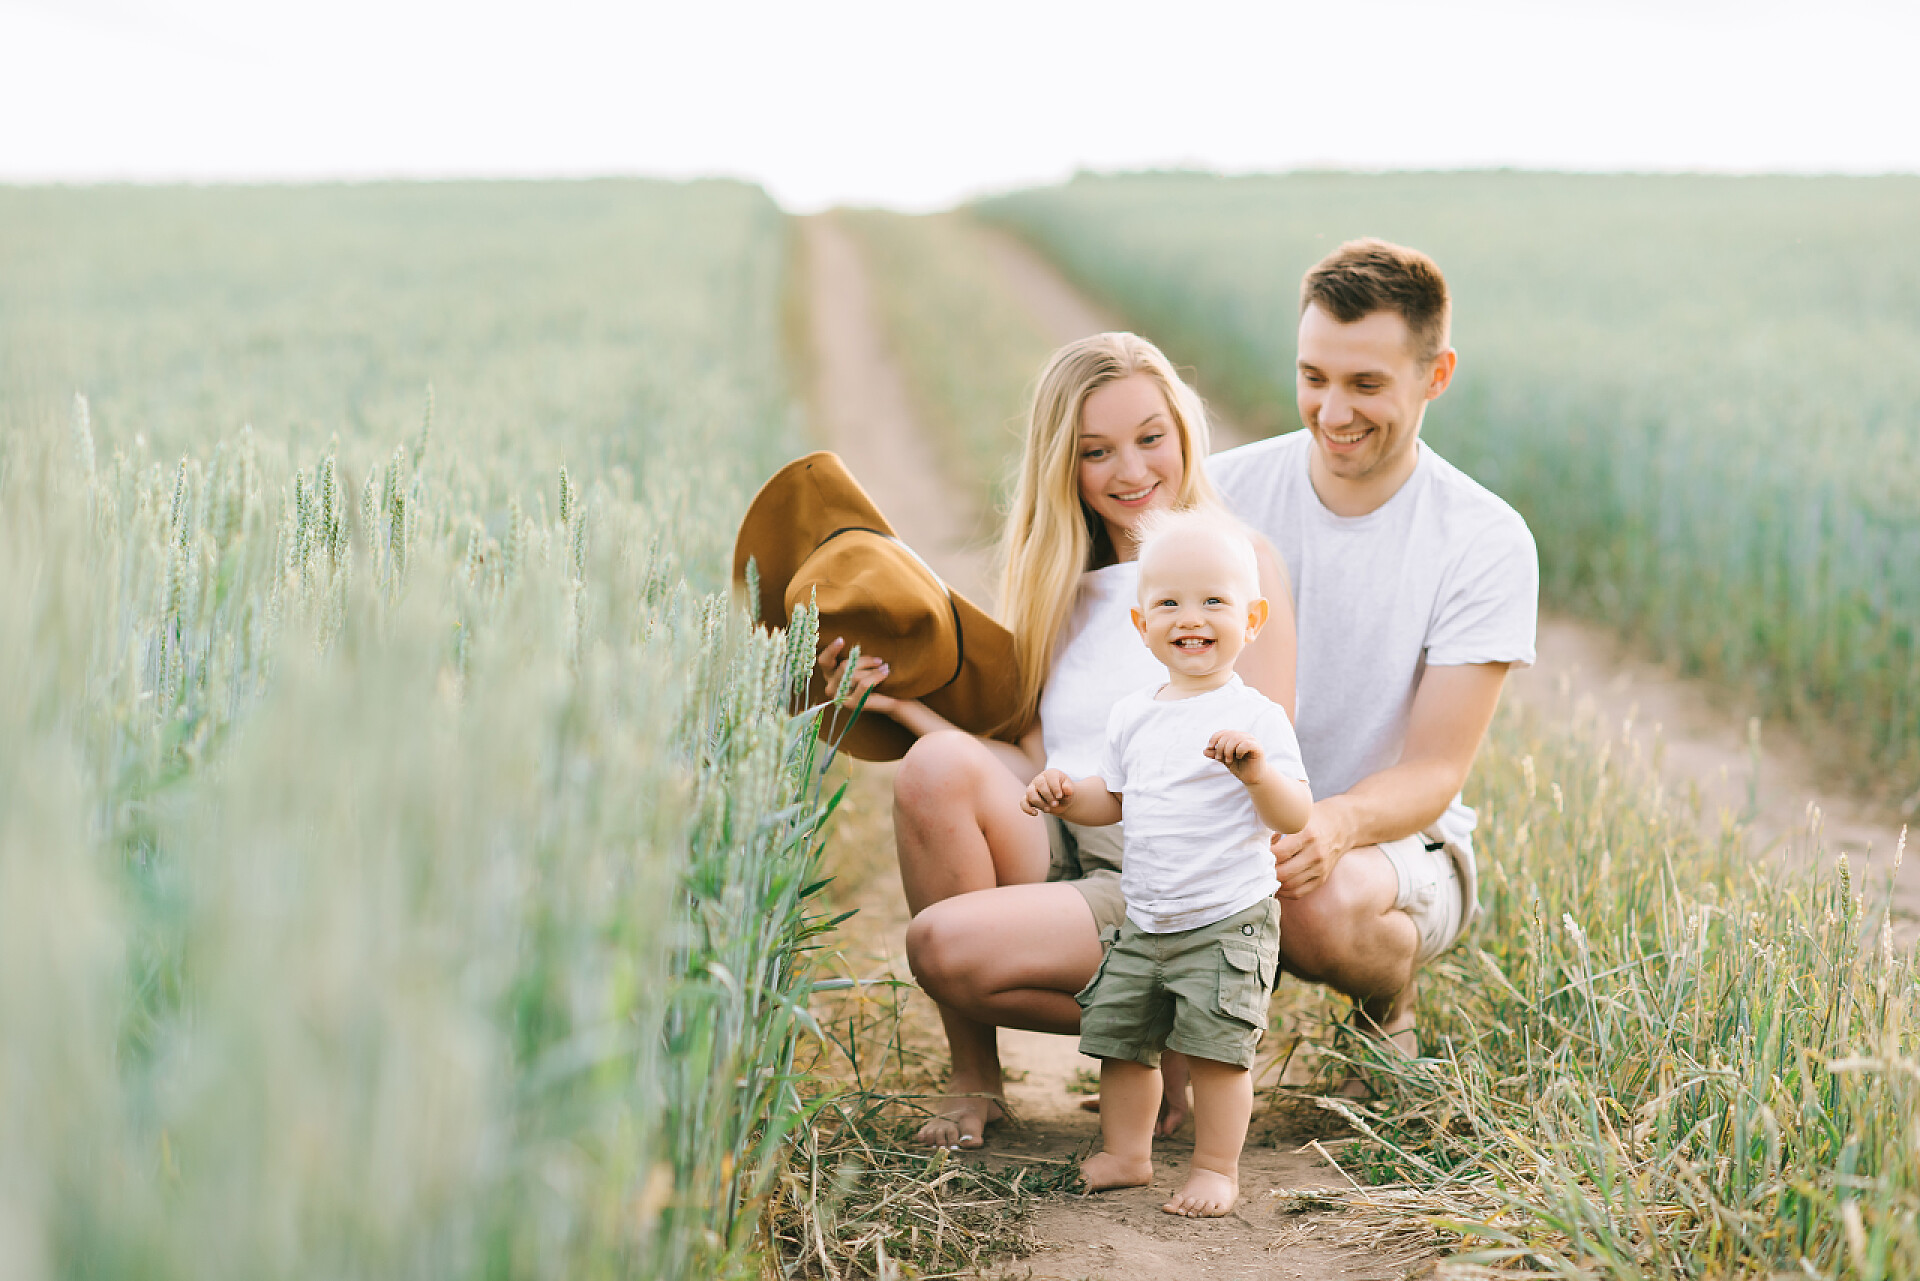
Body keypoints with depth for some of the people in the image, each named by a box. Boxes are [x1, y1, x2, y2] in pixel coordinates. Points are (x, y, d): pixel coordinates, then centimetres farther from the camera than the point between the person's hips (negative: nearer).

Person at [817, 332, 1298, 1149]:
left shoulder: (1240, 567, 1)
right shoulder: (1062, 585, 17)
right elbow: (1031, 763, 7)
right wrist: (902, 704, -2)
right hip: (1055, 860, 6)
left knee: (946, 943, -27)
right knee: (939, 764, -23)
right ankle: (973, 1078, -9)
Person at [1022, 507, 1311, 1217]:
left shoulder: (1255, 718, -11)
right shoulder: (1134, 715, 8)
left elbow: (1294, 818, -16)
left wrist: (1256, 769, -33)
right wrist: (1066, 794, 2)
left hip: (1229, 923, -6)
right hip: (1144, 921, 6)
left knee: (1215, 1047, -7)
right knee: (1120, 1036, 11)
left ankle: (1216, 1169, 7)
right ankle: (1125, 1154, 27)